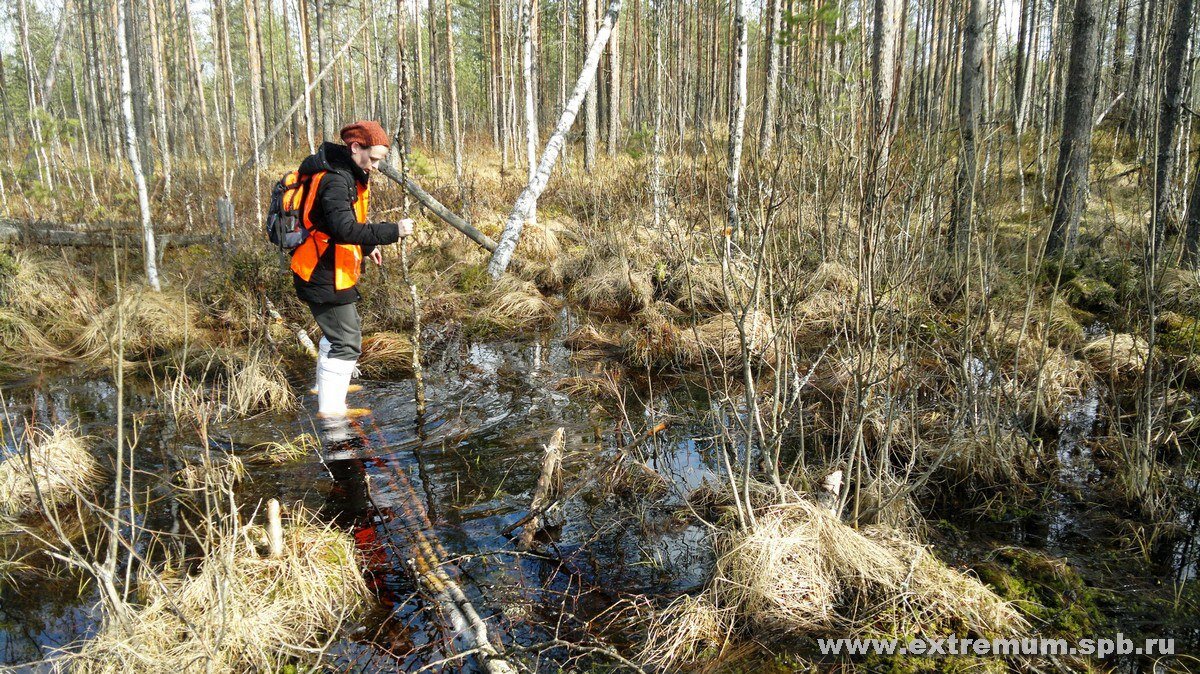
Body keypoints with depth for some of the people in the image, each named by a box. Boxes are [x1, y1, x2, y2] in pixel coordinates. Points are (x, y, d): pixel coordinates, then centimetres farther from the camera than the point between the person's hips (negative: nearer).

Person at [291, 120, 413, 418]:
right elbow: (345, 229, -34)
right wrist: (393, 231, -32)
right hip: (323, 276, -11)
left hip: (327, 271, 11)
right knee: (347, 342, -6)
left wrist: (366, 247, 15)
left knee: (338, 330, 27)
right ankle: (330, 408, 2)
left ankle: (326, 385, 44)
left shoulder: (344, 173, 10)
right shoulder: (335, 180, -23)